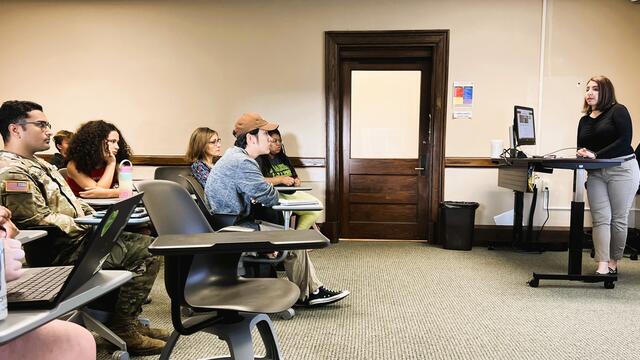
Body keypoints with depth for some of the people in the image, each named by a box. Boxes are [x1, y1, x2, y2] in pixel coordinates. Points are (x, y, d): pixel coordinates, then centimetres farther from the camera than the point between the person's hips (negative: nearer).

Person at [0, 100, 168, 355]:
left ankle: (128, 322, 8)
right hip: (62, 250, -10)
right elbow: (39, 219, -24)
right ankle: (121, 328, -4)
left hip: (79, 236, 10)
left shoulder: (37, 164, 19)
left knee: (148, 247, 3)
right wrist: (92, 227, -19)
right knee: (144, 253, -15)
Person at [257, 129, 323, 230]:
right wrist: (280, 179, -18)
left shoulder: (284, 158, 21)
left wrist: (296, 181, 5)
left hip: (291, 193, 7)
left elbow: (295, 176, 29)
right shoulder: (259, 160, -4)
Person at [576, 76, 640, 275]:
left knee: (618, 219, 2)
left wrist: (595, 155, -18)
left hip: (622, 169, -5)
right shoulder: (584, 120, 15)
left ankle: (613, 263, 15)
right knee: (600, 219, -5)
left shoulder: (618, 111, -2)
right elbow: (581, 148, 19)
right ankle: (602, 267, -8)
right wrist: (582, 153, -5)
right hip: (596, 173, 5)